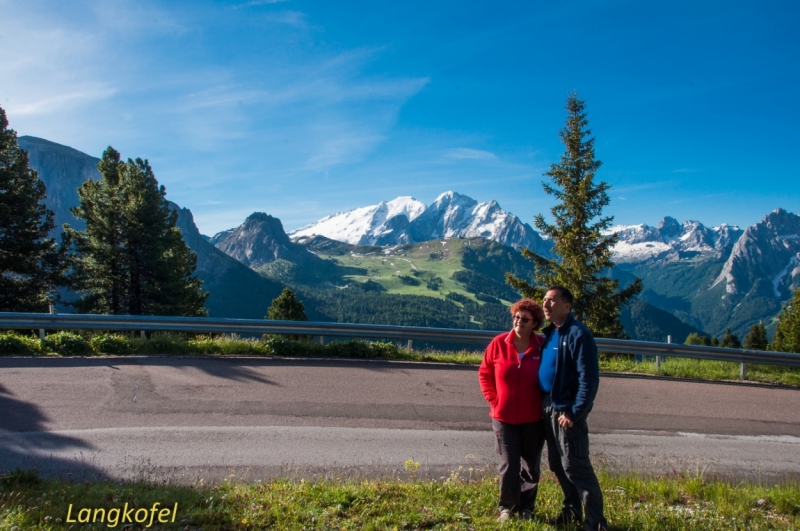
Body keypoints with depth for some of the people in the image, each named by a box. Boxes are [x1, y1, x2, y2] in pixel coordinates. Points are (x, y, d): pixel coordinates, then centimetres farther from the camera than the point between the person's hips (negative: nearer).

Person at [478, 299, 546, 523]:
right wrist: (493, 400, -1)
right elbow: (484, 373, 4)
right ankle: (507, 507, 25)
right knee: (508, 465, 5)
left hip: (533, 418, 0)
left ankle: (526, 507, 31)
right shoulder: (499, 343, -7)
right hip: (504, 417, 0)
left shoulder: (543, 346, -9)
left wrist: (546, 404, -3)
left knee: (531, 466, 13)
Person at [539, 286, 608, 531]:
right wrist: (544, 405, 11)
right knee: (556, 464, 16)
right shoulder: (549, 333, 11)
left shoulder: (578, 334, -15)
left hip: (566, 410, -9)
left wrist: (574, 413, -20)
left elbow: (589, 378, -18)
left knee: (574, 466, -4)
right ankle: (572, 509, 32)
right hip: (548, 407, 9)